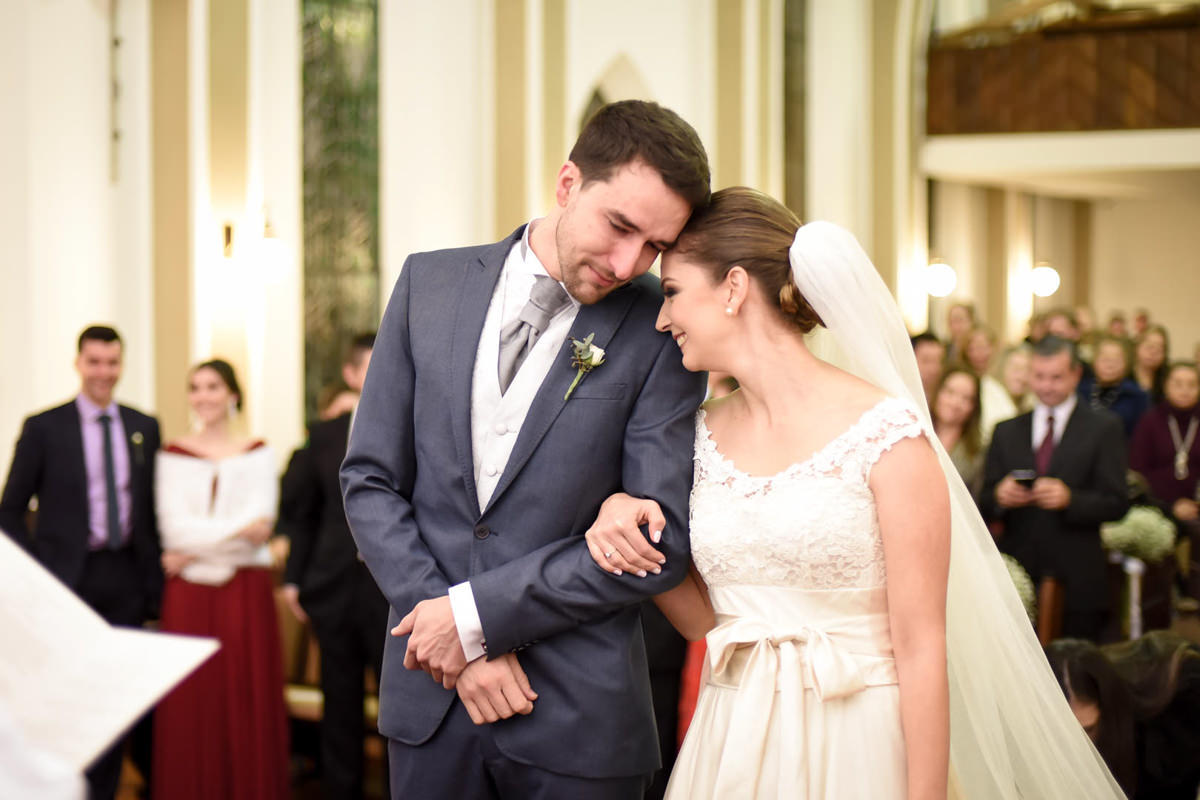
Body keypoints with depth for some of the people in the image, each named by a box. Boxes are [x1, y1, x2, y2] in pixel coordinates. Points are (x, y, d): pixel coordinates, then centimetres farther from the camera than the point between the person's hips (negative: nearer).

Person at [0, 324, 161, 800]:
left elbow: (155, 506, 11)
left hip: (127, 579, 3)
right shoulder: (43, 428, -1)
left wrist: (155, 576, 4)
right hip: (68, 577, -3)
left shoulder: (145, 428, 8)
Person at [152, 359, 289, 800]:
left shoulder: (258, 454, 8)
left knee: (248, 696, -2)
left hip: (246, 589, 0)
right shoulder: (174, 454, 9)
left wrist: (197, 552, -9)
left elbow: (260, 523, -5)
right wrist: (236, 531, -9)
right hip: (189, 594, 0)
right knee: (190, 702, -2)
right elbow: (174, 528, -2)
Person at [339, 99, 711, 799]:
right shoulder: (431, 283, 2)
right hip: (429, 696, 3)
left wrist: (475, 615, -13)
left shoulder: (663, 333, -7)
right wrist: (455, 638, -8)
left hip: (579, 715, -2)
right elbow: (371, 480, 2)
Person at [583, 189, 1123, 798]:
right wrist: (628, 523, -6)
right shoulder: (703, 435, 4)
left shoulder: (886, 433, -13)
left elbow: (921, 646, -13)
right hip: (731, 745, 5)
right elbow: (706, 621, 10)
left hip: (853, 750, -5)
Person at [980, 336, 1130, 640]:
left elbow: (1117, 504, -2)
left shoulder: (1104, 428, 5)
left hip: (1077, 582, -2)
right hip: (1017, 579, 2)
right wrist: (999, 497, -12)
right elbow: (985, 505, 11)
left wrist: (1069, 499, -19)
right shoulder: (1006, 432, 14)